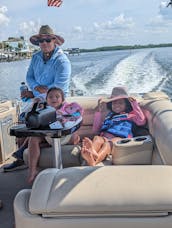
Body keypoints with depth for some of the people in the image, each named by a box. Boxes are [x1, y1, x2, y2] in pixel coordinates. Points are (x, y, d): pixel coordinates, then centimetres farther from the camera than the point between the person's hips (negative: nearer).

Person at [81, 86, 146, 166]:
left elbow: (142, 121, 8)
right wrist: (99, 111, 28)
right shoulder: (109, 116, 37)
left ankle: (95, 160, -69)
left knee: (108, 143, -39)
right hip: (104, 137, 3)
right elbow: (96, 129, 32)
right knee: (97, 138, -34)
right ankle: (90, 155, -67)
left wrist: (135, 104, 5)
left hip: (119, 138, -3)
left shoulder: (130, 116, 29)